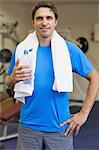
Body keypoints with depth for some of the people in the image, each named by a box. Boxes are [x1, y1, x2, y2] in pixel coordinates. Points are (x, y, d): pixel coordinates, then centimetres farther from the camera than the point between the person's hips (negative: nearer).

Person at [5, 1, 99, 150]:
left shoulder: (70, 49, -3)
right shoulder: (22, 48, 2)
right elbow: (8, 83, 11)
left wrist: (83, 114, -3)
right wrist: (14, 78, -13)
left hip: (60, 128, -1)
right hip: (28, 125, 1)